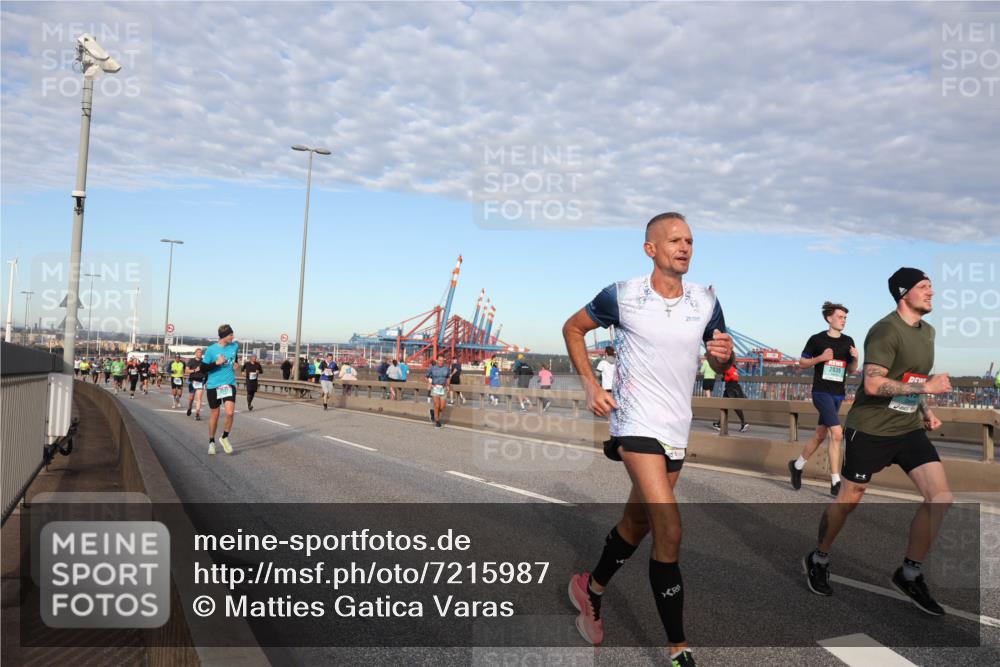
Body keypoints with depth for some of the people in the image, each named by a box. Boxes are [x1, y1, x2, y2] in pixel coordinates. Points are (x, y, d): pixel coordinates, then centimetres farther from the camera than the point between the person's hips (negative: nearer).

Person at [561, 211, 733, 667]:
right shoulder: (622, 296, -9)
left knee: (637, 522, 17)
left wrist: (724, 354, -12)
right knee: (669, 530, -16)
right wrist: (590, 385, -6)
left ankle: (591, 590, 43)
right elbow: (573, 328, 5)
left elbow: (720, 365, 12)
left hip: (677, 430, 6)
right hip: (636, 422, -6)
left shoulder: (706, 301, 3)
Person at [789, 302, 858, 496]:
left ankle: (797, 466, 32)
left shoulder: (848, 341, 8)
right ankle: (835, 483, -11)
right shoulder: (817, 339, -5)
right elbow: (802, 363, 1)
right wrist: (820, 358, -15)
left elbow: (851, 370, 13)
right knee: (837, 434, -16)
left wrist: (855, 359, -7)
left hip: (838, 394, 6)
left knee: (820, 435, 13)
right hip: (821, 392, -6)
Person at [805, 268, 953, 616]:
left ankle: (909, 573, 11)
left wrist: (925, 410, 11)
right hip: (870, 430, -7)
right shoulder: (886, 330, -17)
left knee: (941, 498, -4)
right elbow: (873, 384, -26)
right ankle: (818, 559, 28)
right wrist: (927, 387, -22)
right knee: (849, 499, 5)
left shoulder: (927, 331, 11)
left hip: (910, 429, 7)